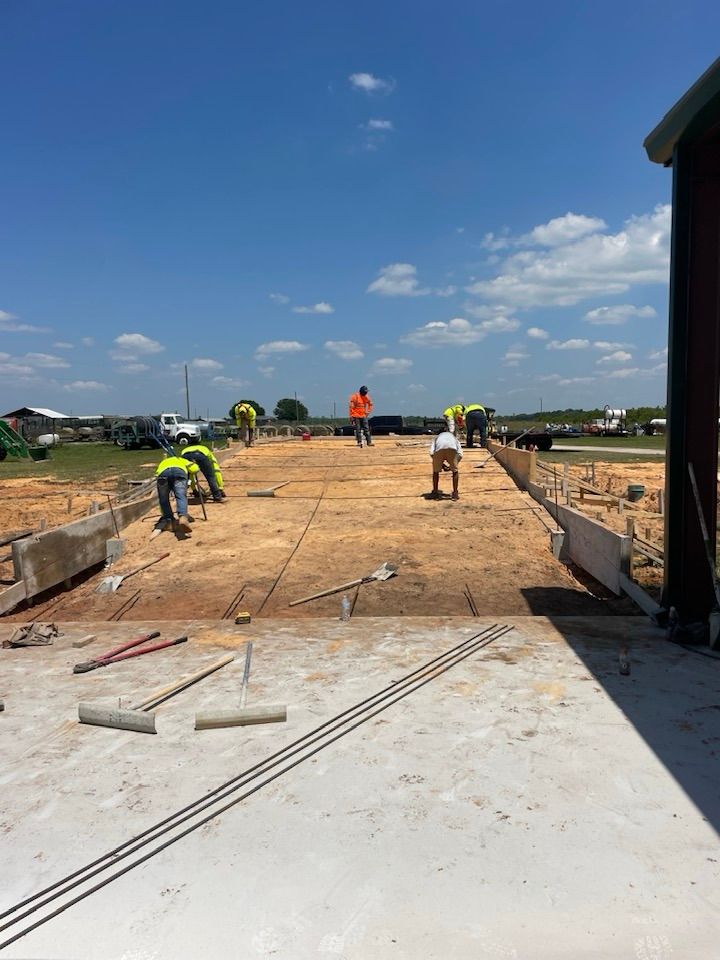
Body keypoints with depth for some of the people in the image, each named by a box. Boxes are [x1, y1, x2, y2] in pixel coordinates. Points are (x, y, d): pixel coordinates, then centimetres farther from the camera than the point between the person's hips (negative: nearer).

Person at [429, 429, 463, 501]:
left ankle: (435, 493, 25)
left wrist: (441, 463, 28)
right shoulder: (454, 437, 41)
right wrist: (453, 465, 31)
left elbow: (431, 453, 20)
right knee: (455, 471, 19)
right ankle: (455, 494, 18)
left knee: (436, 471, 21)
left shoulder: (437, 437, 40)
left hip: (439, 449, 0)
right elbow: (460, 454, 23)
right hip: (452, 449, 0)